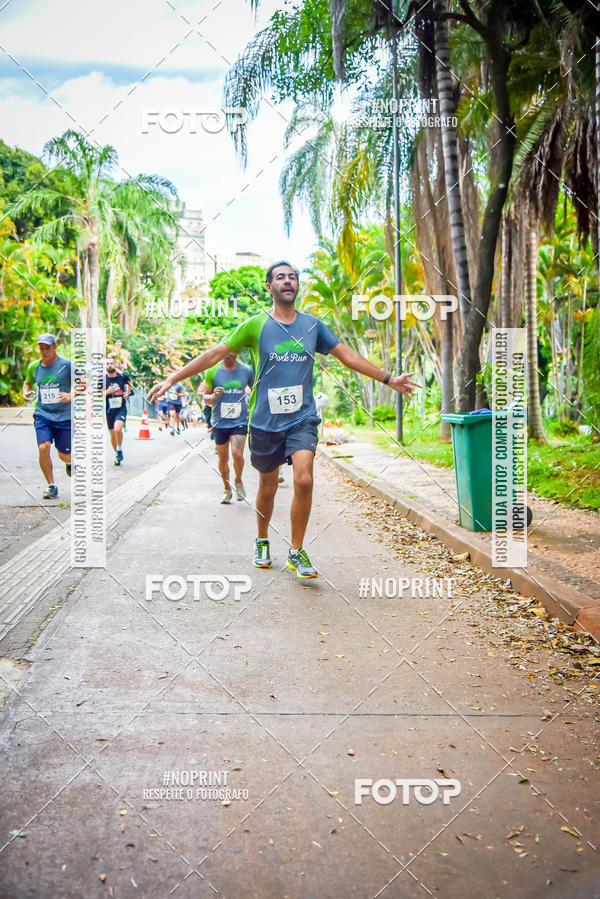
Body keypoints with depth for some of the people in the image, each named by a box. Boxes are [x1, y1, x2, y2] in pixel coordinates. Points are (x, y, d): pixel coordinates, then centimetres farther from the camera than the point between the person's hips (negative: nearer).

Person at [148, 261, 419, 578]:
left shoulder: (313, 325, 7)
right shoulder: (255, 325, 0)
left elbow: (348, 355, 15)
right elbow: (214, 354, 1)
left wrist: (389, 379, 16)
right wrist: (172, 379, -2)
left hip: (303, 418, 1)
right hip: (265, 421, -1)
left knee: (304, 479, -18)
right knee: (267, 488, 9)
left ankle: (296, 552, -2)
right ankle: (262, 542, 35)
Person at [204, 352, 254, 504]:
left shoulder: (247, 370, 1)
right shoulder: (213, 371, -2)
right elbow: (205, 396, 6)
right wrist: (213, 396, -16)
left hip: (240, 421, -1)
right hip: (220, 422, 1)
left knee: (237, 453, -19)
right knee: (223, 458, 8)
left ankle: (238, 481, 10)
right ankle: (227, 489, 28)